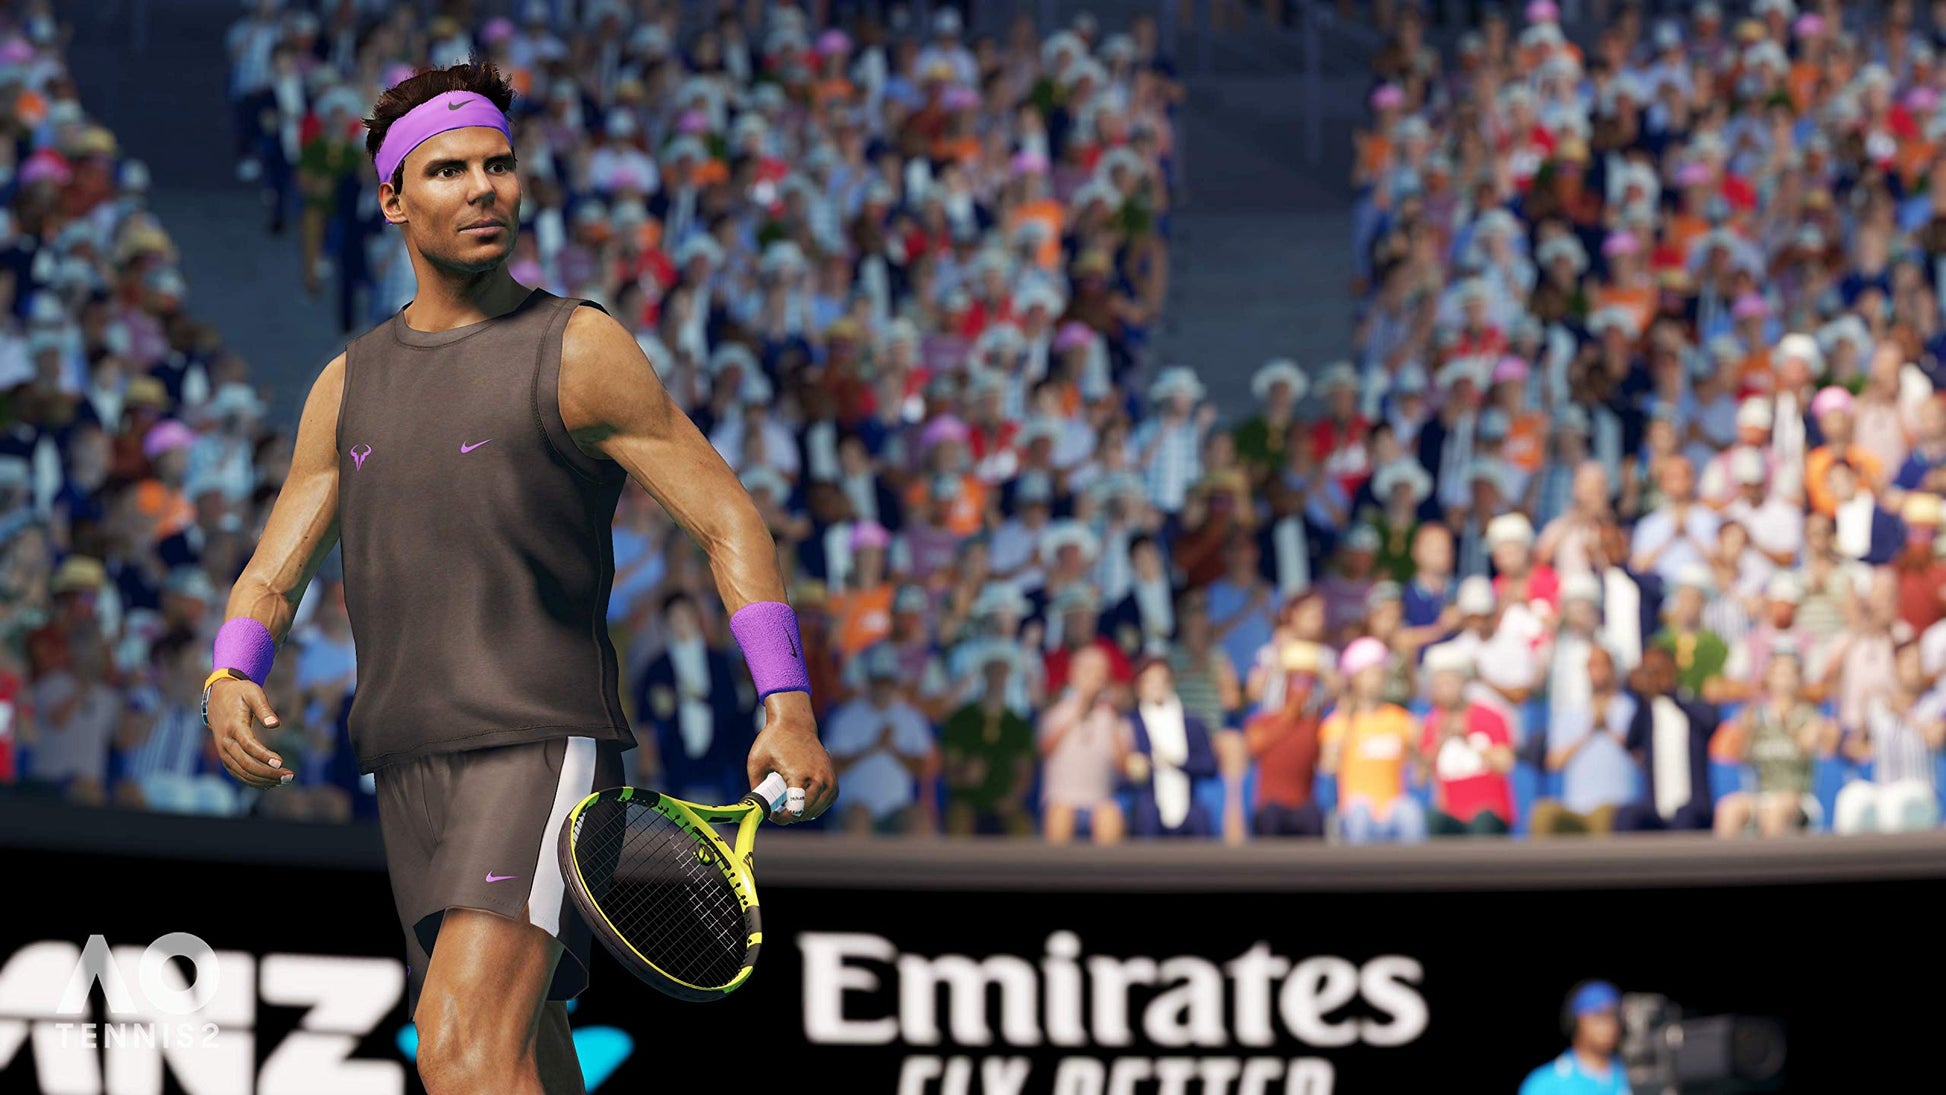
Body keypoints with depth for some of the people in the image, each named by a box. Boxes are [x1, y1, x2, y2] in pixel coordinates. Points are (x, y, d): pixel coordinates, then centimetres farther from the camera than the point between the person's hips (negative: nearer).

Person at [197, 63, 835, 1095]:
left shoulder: (578, 349, 0)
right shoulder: (348, 386, 16)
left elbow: (726, 517, -3)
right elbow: (272, 573, 15)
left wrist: (788, 704, -15)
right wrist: (232, 681, -9)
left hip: (543, 747, -6)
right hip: (410, 767, 6)